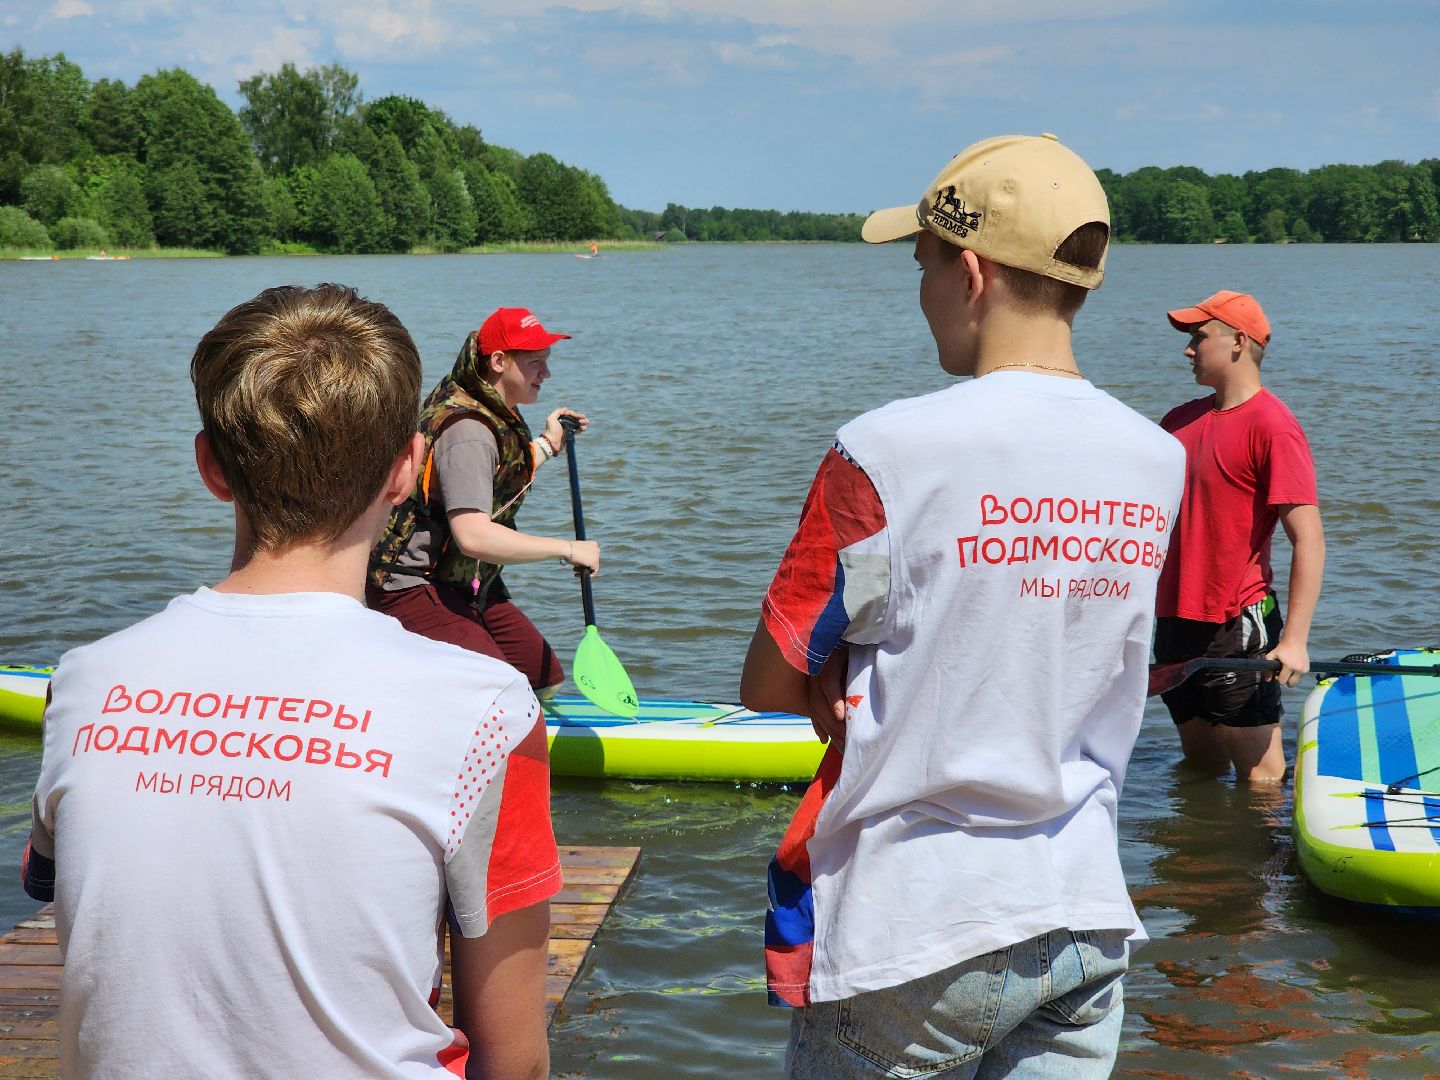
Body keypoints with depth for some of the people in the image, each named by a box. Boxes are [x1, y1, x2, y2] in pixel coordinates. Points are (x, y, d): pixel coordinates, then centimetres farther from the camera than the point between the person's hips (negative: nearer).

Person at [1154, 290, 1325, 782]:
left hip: (1237, 629, -7)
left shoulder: (1271, 425, -13)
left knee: (1260, 779, -3)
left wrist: (1294, 640, -23)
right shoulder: (1181, 421, 10)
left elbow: (1309, 541, -17)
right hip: (1174, 622, 8)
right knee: (1202, 767, 19)